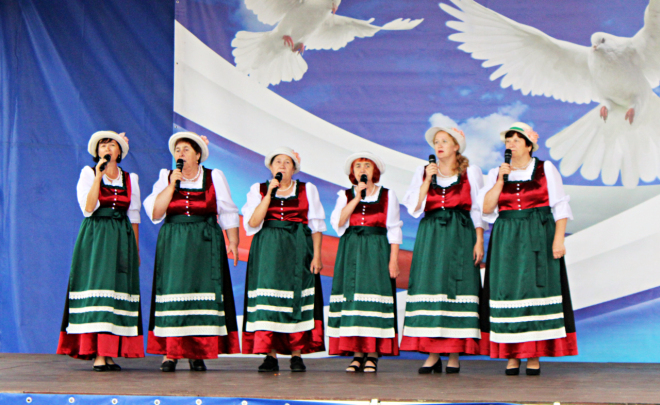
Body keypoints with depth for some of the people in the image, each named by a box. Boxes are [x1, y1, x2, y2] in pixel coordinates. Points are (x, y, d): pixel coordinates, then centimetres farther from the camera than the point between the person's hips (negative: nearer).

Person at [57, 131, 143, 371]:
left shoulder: (130, 179, 14)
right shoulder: (88, 173, 5)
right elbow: (88, 208, -8)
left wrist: (136, 249, 11)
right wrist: (99, 176, -12)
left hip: (122, 239, 3)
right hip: (95, 236, -3)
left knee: (119, 290, -4)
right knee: (97, 287, -13)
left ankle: (111, 354, -2)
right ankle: (98, 354, -15)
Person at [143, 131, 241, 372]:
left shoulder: (214, 178, 6)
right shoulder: (166, 178, 9)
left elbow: (228, 213, 6)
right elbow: (154, 213, -2)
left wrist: (233, 242, -2)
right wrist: (172, 185, -8)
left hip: (205, 244, 0)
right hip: (173, 244, 1)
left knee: (203, 293, -5)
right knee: (173, 292, -6)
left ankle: (197, 353, 1)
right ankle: (169, 354, -4)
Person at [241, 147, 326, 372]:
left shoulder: (307, 190, 10)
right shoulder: (259, 190, 9)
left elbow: (316, 226, 7)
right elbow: (252, 223, -4)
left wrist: (317, 255, -4)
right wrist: (270, 194, -8)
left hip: (298, 250, 0)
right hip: (267, 250, 0)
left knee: (296, 299, -5)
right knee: (268, 295, -9)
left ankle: (297, 354, 0)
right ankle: (270, 355, -6)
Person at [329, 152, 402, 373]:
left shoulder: (387, 195, 7)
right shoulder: (345, 196, 12)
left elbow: (393, 230, 4)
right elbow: (337, 222, -5)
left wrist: (393, 260, -5)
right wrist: (357, 197, -8)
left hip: (377, 252, -2)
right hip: (350, 252, 2)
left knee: (374, 295, -9)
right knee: (351, 296, -4)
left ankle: (372, 355, -6)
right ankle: (357, 354, 1)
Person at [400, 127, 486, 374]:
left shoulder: (470, 172, 8)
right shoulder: (423, 172, 13)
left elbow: (479, 209, 5)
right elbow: (414, 208, 3)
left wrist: (479, 241, -4)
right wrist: (428, 180, -4)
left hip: (460, 236, -2)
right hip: (431, 236, 2)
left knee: (458, 288, -7)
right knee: (429, 288, -5)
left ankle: (454, 356, -4)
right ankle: (432, 355, -1)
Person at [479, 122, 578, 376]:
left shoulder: (546, 170, 5)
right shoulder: (497, 173, 11)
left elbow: (560, 208, 1)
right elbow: (486, 208, 1)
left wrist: (558, 239, -9)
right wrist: (501, 179, -7)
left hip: (539, 237, -2)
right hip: (506, 239, 2)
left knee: (536, 288, -5)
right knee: (507, 290, -2)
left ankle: (534, 357, 0)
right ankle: (511, 356, 4)